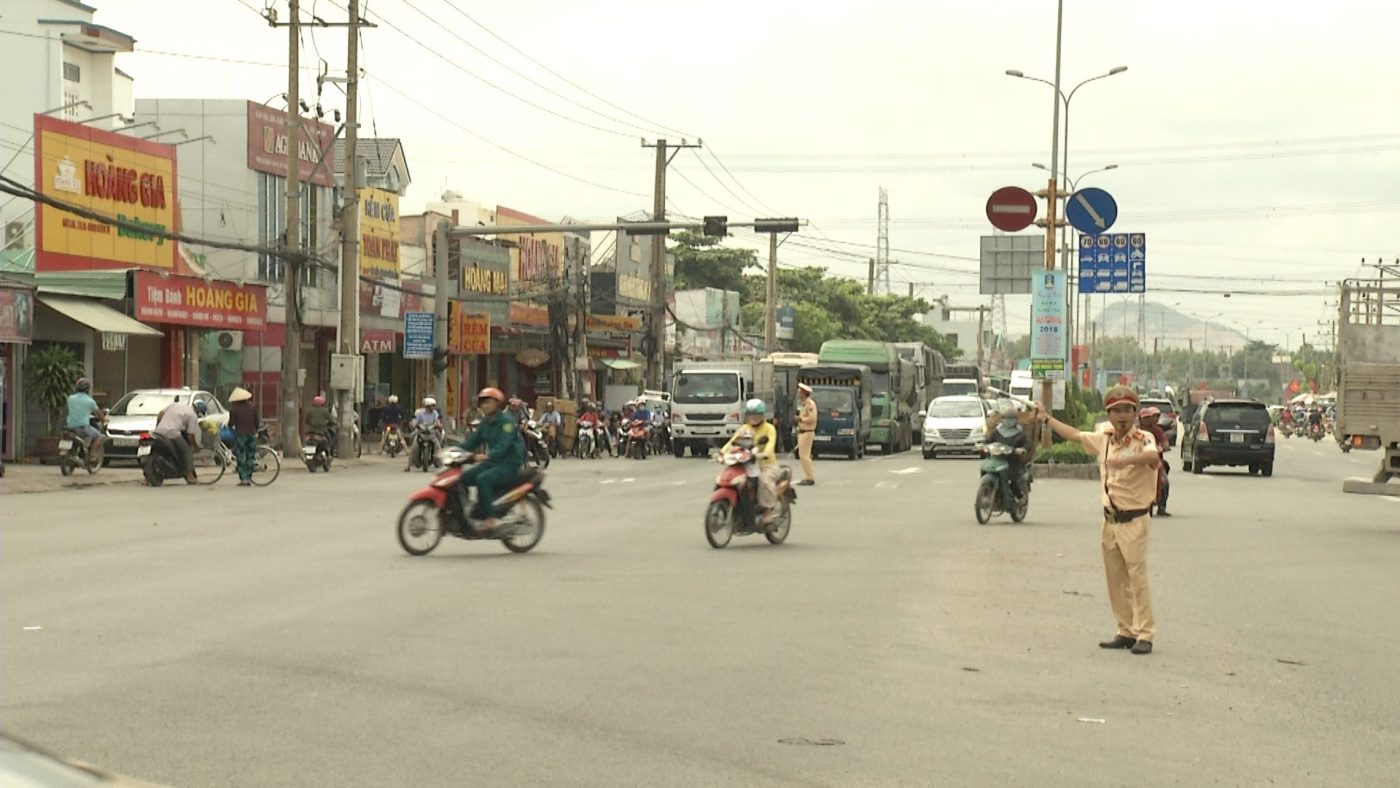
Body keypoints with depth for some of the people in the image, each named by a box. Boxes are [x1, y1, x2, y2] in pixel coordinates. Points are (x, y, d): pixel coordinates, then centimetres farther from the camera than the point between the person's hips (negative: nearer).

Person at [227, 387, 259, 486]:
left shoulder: (233, 409, -5)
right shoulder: (252, 407, 5)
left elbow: (231, 423, -4)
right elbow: (256, 420, 8)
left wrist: (229, 426, 18)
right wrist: (256, 431, 21)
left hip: (240, 434, -4)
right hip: (251, 434, 4)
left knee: (240, 458, 1)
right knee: (250, 457, 9)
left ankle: (243, 479, -6)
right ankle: (249, 479, 9)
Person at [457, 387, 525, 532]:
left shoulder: (507, 421, -13)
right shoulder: (485, 422, 12)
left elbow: (504, 444, -26)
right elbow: (473, 440, 11)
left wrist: (487, 456, -42)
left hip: (509, 464, -8)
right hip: (492, 462, 8)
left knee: (482, 479, -31)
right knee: (464, 477, -6)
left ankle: (489, 520, -28)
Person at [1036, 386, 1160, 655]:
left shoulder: (1143, 439, -13)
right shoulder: (1104, 439, 9)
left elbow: (1153, 456, -35)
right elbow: (1076, 435, 25)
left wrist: (1127, 460, -53)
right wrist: (1047, 419, 31)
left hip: (1134, 521, -7)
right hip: (1110, 521, 7)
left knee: (1138, 578, -7)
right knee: (1116, 580, 10)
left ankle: (1145, 635, -4)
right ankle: (1126, 632, 18)